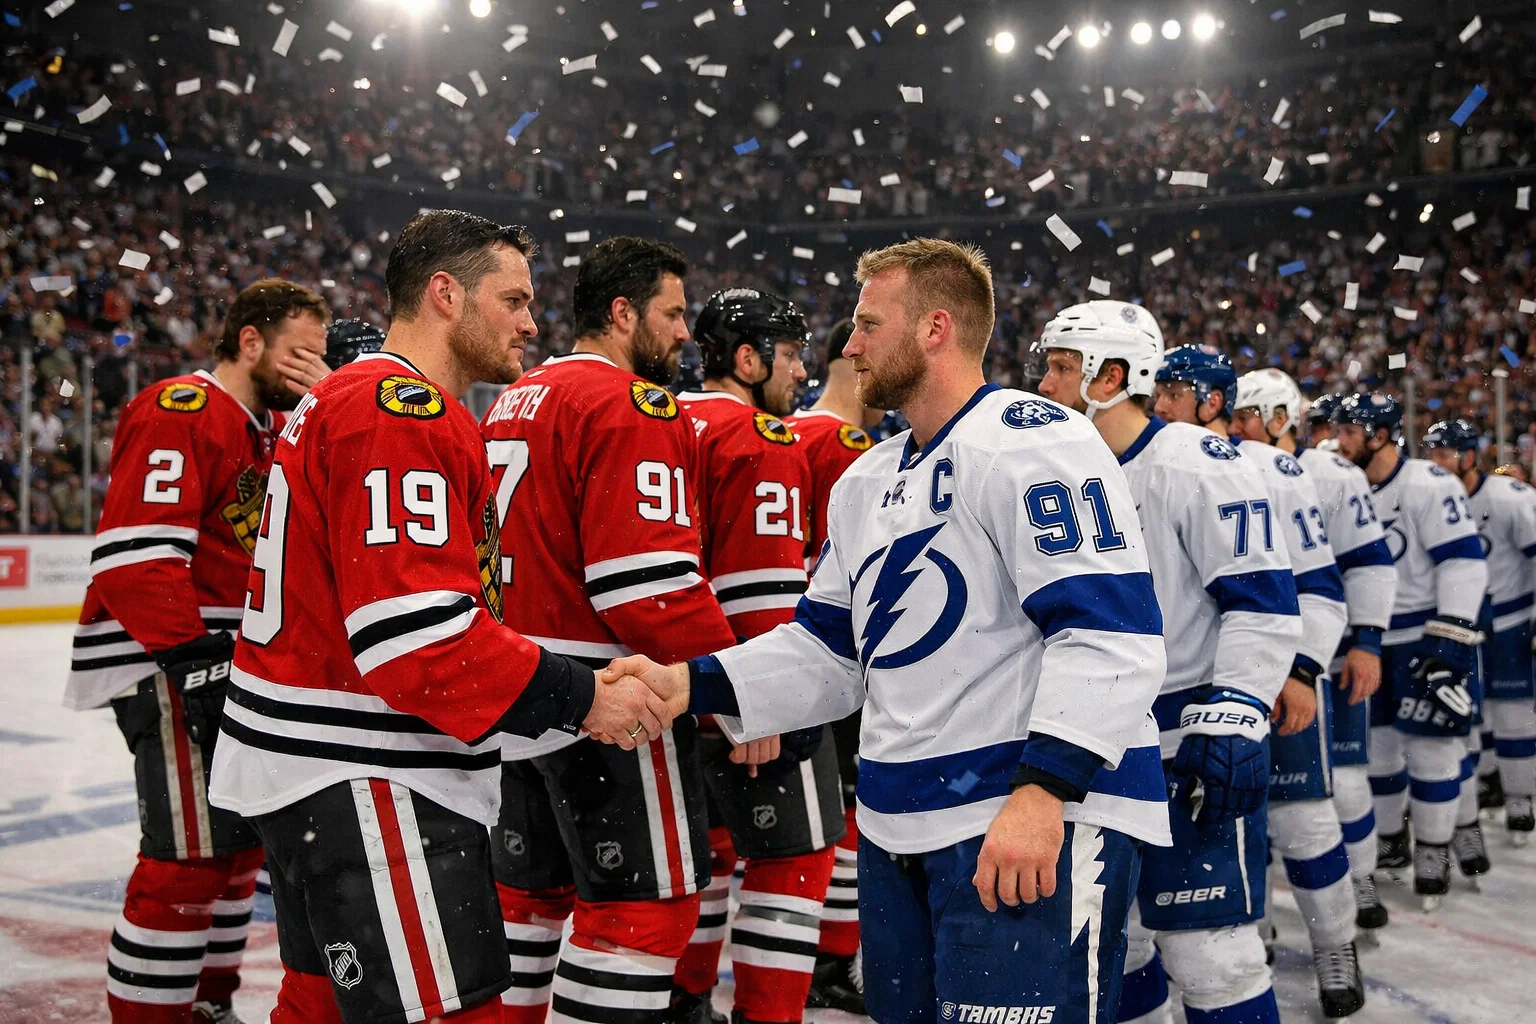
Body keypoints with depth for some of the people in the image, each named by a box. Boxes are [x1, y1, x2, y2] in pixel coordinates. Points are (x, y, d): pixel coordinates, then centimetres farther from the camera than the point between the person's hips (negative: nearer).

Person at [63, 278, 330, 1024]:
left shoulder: (270, 424, 15)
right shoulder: (180, 413, -15)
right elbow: (135, 555, -23)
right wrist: (193, 655, -25)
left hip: (221, 655, 10)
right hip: (160, 661, -10)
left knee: (241, 835, 17)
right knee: (193, 849, -11)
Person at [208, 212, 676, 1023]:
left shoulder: (342, 400, 18)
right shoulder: (401, 408, -17)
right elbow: (415, 631, -26)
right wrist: (577, 698, -19)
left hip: (313, 770, 11)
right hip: (362, 778, -11)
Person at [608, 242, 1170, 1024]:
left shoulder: (1027, 439, -11)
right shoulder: (866, 482, 17)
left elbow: (1106, 629, -20)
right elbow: (829, 648, 15)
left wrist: (1044, 789, -27)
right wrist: (692, 685, 2)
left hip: (1040, 820, -9)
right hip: (897, 825, 9)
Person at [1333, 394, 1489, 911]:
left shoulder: (1430, 485, -15)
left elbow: (1465, 560, -18)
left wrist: (1450, 638, -22)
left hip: (1427, 635, -7)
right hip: (1371, 640, 7)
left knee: (1429, 747, -2)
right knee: (1374, 744, 11)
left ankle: (1432, 853, 10)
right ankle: (1389, 840, 27)